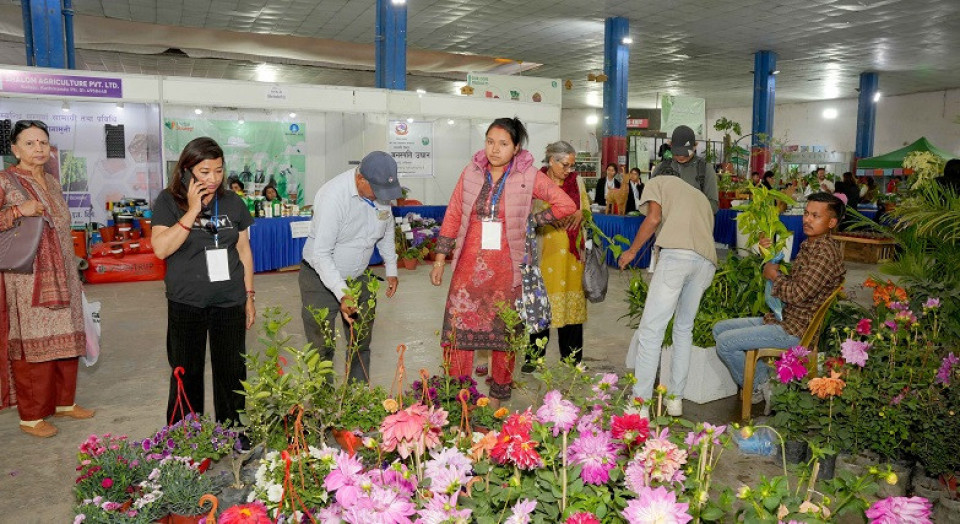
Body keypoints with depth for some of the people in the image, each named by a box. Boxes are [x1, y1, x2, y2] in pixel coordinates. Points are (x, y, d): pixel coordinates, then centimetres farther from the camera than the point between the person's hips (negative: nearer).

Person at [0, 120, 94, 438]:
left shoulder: (52, 182, 13)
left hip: (62, 279, 7)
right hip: (28, 282, -7)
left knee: (66, 341, 11)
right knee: (31, 346, -1)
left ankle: (64, 402, 24)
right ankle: (31, 417, 11)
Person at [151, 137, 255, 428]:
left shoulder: (232, 202, 4)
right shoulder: (169, 201, -5)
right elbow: (161, 249, -17)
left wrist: (249, 296, 8)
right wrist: (192, 211, -19)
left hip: (230, 302, 3)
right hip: (186, 304, -2)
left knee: (232, 371, 9)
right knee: (187, 374, 9)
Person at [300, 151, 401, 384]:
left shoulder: (382, 190, -7)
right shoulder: (334, 196, -28)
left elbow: (386, 231, 13)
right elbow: (321, 254, -28)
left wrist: (391, 270, 14)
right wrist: (342, 294, -35)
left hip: (359, 277, 6)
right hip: (321, 278, -6)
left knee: (362, 343, 13)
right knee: (322, 347, 0)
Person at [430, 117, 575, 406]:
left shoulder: (528, 176, -4)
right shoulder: (471, 172, 2)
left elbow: (566, 204, -2)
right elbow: (452, 217, 6)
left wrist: (530, 221, -4)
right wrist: (439, 260, 6)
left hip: (506, 268, -1)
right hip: (469, 264, 2)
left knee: (504, 331, 9)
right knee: (457, 328, 0)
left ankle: (499, 393, 26)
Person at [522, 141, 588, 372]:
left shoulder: (576, 180, 10)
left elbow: (587, 206, 18)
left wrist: (580, 214, -4)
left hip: (572, 250, 3)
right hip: (545, 248, -3)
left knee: (572, 300, 6)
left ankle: (571, 357, 17)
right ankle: (534, 356, 12)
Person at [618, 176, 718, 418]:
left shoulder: (657, 182, 22)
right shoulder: (700, 196, 37)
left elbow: (654, 218, 4)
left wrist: (632, 251, 15)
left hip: (677, 252, -6)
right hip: (708, 261, 6)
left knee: (651, 329, -4)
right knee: (684, 329, 18)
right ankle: (675, 400, 20)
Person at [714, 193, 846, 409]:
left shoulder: (826, 251, -20)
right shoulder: (810, 245, 12)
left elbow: (798, 294, -25)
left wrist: (774, 275, -8)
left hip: (796, 330, -11)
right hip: (782, 318, 11)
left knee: (725, 343, -17)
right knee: (720, 328, 11)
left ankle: (760, 387, 4)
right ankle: (766, 377, 11)